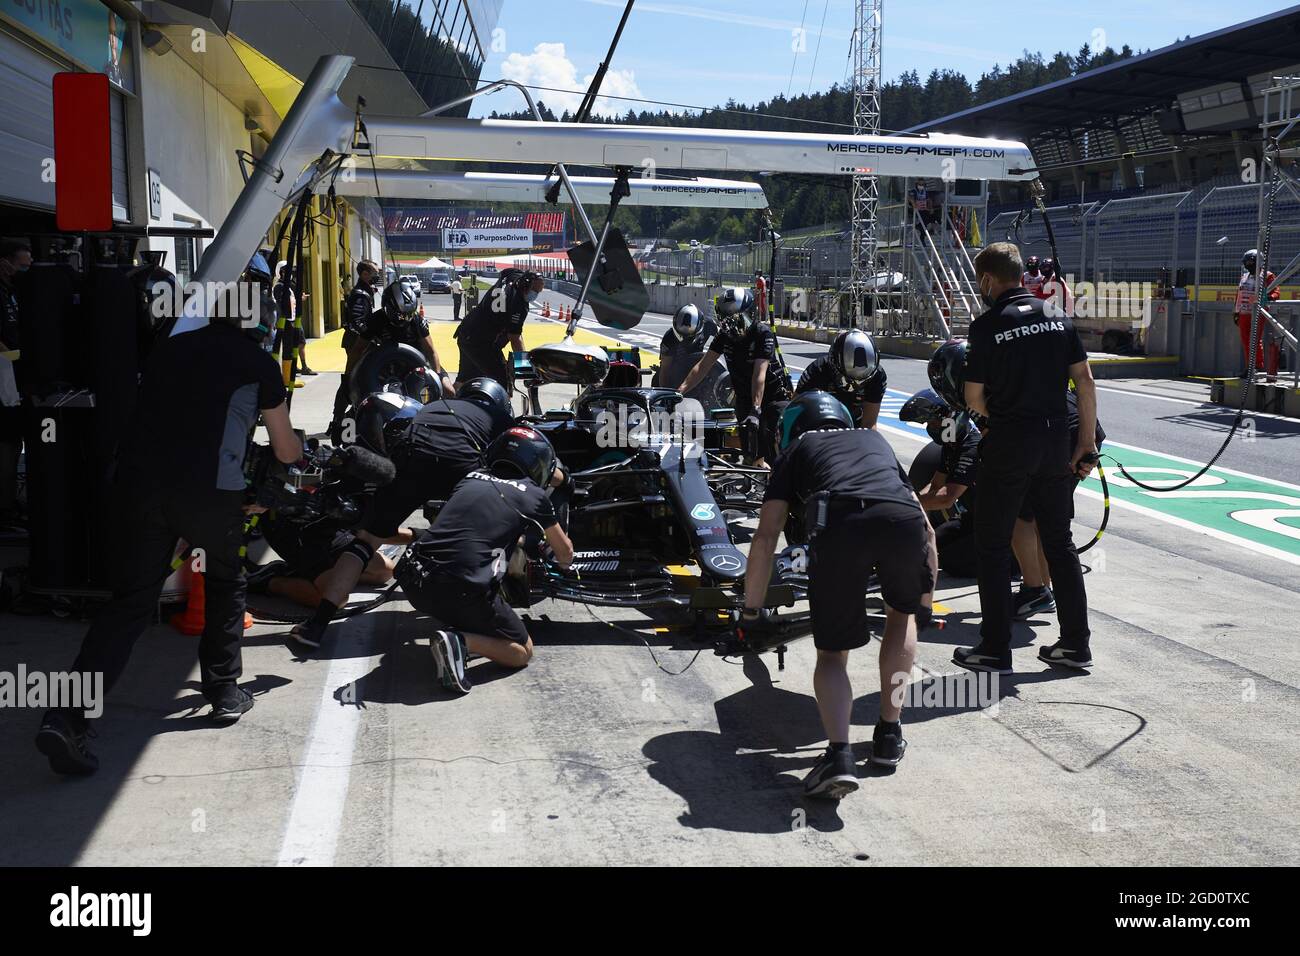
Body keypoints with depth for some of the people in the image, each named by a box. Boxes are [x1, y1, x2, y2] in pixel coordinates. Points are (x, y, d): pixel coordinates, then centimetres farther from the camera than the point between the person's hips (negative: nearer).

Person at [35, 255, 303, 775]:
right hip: (208, 491, -4)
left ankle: (65, 716, -4)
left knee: (130, 599, 7)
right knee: (225, 585, 22)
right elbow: (285, 449, 20)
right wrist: (301, 449, 45)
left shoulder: (168, 349, 22)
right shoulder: (258, 362, 10)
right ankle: (223, 692, 28)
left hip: (140, 482, 4)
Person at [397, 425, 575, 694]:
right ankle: (462, 641, -12)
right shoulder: (534, 496, 8)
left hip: (413, 583, 6)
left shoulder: (472, 478, 20)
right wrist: (563, 562, 49)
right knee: (523, 652, 14)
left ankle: (448, 624, 14)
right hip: (463, 590, -6)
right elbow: (565, 553, 24)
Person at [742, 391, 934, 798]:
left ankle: (839, 754, -8)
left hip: (839, 524, -2)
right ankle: (889, 734, 33)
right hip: (904, 520, 3)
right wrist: (926, 596, 50)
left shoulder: (795, 451, 32)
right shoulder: (874, 439, 41)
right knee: (902, 614, 32)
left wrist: (751, 613, 29)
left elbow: (765, 537, 21)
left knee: (832, 652, 14)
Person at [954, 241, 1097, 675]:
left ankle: (995, 650, 7)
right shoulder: (1057, 317, 6)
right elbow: (1085, 382, 4)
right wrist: (1086, 442, 8)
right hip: (1055, 438, 6)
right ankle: (1075, 643, 19)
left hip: (1009, 443, -5)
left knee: (992, 544, 5)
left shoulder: (988, 325, -9)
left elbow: (973, 397, -7)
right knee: (1059, 541, 14)